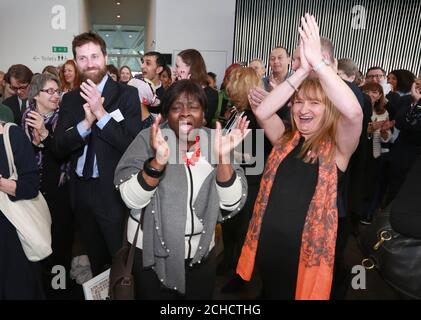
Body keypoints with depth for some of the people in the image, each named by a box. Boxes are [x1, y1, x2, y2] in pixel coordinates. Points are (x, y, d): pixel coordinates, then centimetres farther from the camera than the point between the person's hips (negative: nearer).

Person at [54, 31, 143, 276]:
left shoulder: (127, 94, -8)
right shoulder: (70, 99, 6)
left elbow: (134, 143, -16)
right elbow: (60, 147, -2)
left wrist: (101, 114, -24)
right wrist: (86, 122, -18)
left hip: (114, 192, -4)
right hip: (81, 192, 5)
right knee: (96, 261, 24)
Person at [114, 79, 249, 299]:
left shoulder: (214, 141, -6)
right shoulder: (148, 139, -11)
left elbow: (232, 204, -13)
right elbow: (131, 199, -19)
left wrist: (222, 157, -27)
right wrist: (158, 161, -34)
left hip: (202, 254, 3)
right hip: (152, 252, -2)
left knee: (201, 295, 21)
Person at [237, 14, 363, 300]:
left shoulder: (337, 146, -8)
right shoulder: (286, 140, 2)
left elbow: (353, 111, -29)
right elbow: (262, 112, -16)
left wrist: (317, 62, -27)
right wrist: (302, 70, -20)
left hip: (307, 252, -3)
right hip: (267, 244, 4)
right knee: (270, 293, 24)